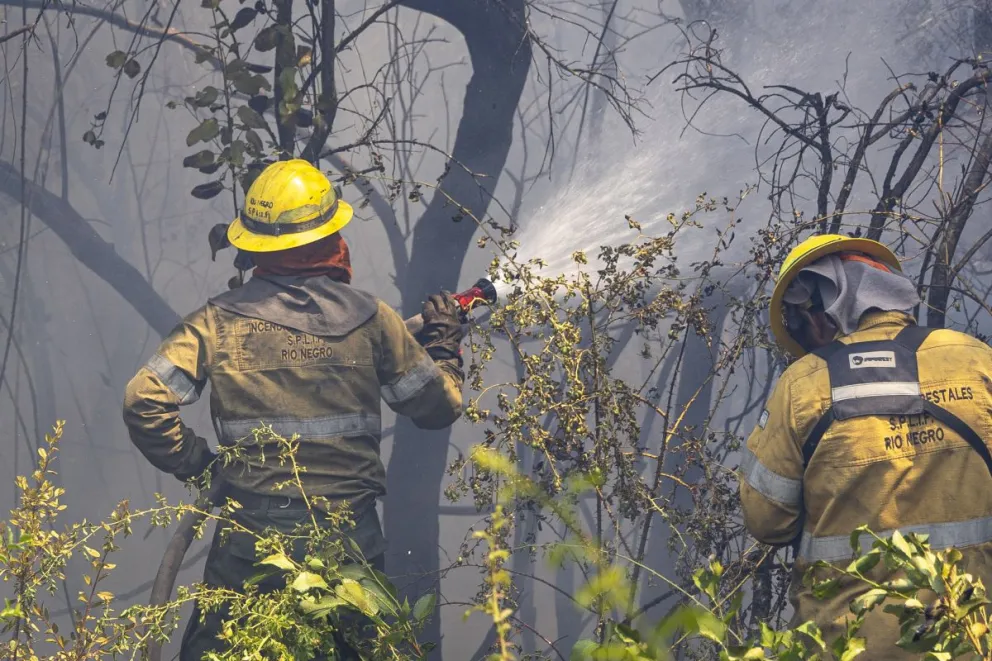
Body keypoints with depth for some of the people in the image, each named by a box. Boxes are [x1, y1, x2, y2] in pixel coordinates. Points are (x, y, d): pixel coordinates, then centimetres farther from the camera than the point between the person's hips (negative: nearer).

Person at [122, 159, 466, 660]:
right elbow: (438, 406, 3)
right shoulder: (369, 318, -5)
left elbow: (144, 400, -13)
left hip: (250, 536, -1)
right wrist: (443, 341, 21)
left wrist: (192, 462, 0)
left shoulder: (219, 320, -5)